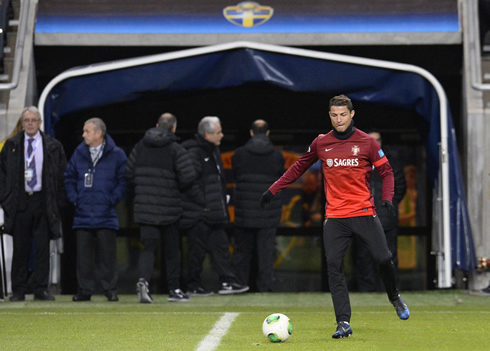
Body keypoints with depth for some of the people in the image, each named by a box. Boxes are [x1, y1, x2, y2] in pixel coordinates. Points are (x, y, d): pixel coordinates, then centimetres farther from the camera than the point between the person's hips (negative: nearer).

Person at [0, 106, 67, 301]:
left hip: (43, 203, 0)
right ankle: (18, 291, 6)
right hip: (19, 203, 0)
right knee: (20, 248, 2)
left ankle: (41, 290, 4)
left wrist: (58, 202, 1)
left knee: (42, 247, -1)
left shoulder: (53, 147, 6)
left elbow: (62, 176, 8)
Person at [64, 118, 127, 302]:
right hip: (83, 214, 3)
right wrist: (75, 199, 4)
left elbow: (123, 181, 1)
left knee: (107, 254, -2)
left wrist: (111, 200, -7)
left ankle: (110, 289, 4)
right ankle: (84, 290, 8)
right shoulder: (79, 154, 11)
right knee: (83, 255, 3)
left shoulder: (116, 155, 0)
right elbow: (69, 178, 17)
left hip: (106, 215, -3)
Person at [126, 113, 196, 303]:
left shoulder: (140, 146, 6)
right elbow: (188, 176, -15)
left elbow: (129, 174, 8)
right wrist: (177, 187, 5)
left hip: (144, 207, 3)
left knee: (149, 246, 1)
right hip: (169, 208, -3)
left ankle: (143, 280, -25)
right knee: (172, 249, 11)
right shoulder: (175, 149, -8)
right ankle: (174, 289, 19)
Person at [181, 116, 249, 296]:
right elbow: (190, 181, -22)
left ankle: (227, 282, 10)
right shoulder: (193, 152, -16)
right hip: (198, 213, -9)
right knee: (198, 249, -2)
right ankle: (193, 286, 7)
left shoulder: (213, 151, 15)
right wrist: (202, 201, -21)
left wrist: (222, 206, 19)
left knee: (220, 244, 8)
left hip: (214, 212, 9)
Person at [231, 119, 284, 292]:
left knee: (242, 251, 9)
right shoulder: (277, 155, -2)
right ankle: (265, 287, 1)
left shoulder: (239, 154, -3)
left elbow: (235, 176, 9)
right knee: (266, 251, 3)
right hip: (268, 212, 0)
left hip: (244, 212, 0)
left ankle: (239, 284, 10)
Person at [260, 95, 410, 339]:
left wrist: (387, 198, -11)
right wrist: (273, 190, 15)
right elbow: (298, 168, 17)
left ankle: (395, 298, 24)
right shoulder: (321, 143, 6)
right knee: (334, 266, -9)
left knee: (383, 259, -7)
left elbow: (386, 171, 5)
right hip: (334, 216, 1)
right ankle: (343, 323, -8)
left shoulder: (366, 142, 0)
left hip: (364, 213, -1)